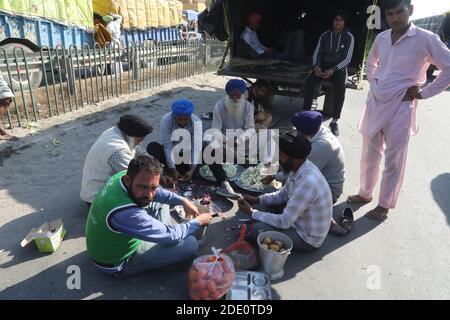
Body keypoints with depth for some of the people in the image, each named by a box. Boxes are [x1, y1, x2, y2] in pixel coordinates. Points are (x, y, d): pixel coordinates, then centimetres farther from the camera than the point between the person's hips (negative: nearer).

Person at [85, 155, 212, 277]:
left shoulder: (124, 175, -18)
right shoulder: (125, 213, -42)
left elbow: (158, 193, 4)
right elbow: (170, 236, -29)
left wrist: (182, 200, -5)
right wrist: (199, 221, -14)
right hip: (117, 264, -8)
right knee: (190, 243, -18)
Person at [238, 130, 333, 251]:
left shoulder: (308, 182, -35)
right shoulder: (299, 168, -7)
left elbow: (284, 222, -29)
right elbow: (283, 195, 9)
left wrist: (252, 212, -18)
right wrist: (256, 200, -4)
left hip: (308, 238, -8)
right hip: (299, 219, 9)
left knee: (257, 229, -18)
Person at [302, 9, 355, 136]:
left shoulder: (349, 37, -1)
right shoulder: (324, 36, 7)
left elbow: (347, 59, -8)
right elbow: (317, 54, 4)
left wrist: (332, 70, -24)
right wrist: (317, 66, -18)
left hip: (339, 68, -2)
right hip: (323, 66, 3)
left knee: (340, 87, -35)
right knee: (308, 82, -29)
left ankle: (334, 121, -26)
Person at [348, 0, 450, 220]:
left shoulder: (425, 39, -10)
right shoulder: (381, 38, 6)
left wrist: (424, 93, -9)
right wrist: (373, 84, 12)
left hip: (400, 107, -5)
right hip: (374, 103, 5)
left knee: (393, 161, 4)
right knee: (369, 155, 15)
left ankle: (384, 205, 19)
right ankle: (365, 193, 33)